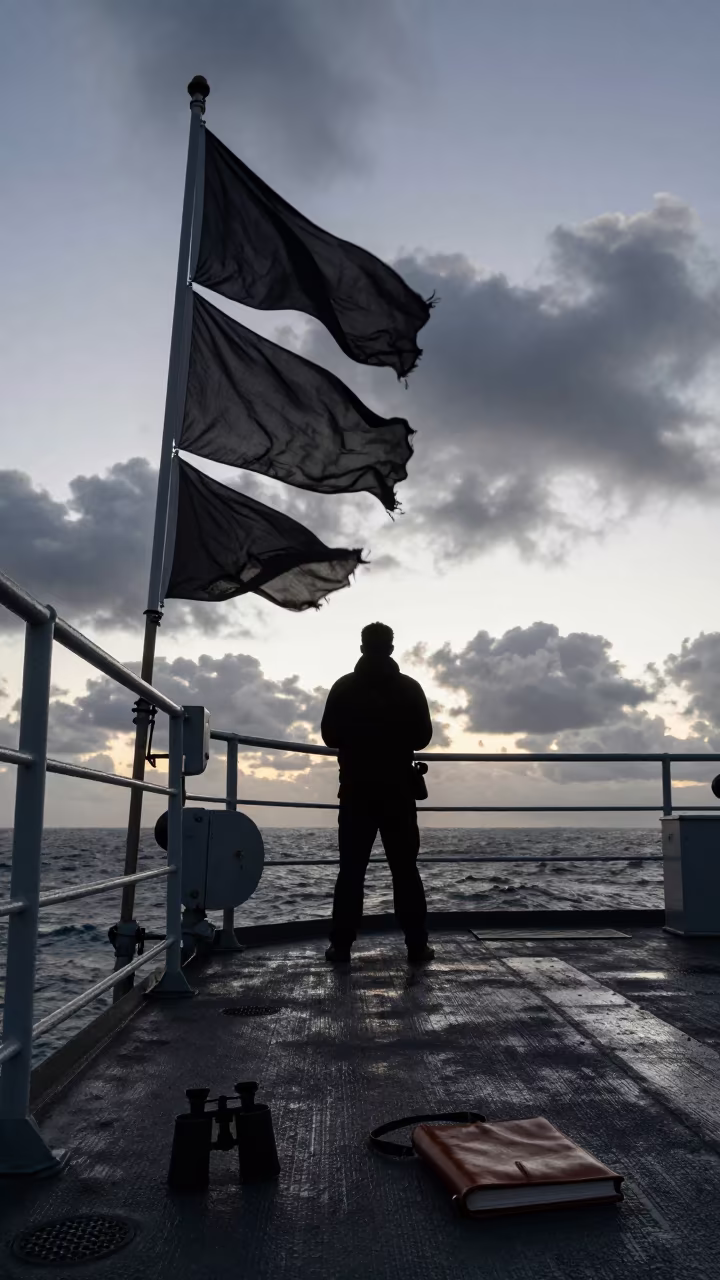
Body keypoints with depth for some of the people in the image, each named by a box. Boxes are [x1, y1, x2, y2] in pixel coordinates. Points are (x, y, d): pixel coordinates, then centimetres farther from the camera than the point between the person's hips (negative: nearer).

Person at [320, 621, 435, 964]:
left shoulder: (343, 687, -1)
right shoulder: (409, 687, -1)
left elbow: (329, 736, 1)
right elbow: (423, 736, 2)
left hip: (356, 791, 0)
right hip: (398, 791, 0)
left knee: (351, 870, 5)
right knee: (405, 870, 5)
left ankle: (341, 945, 4)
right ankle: (417, 945, 5)